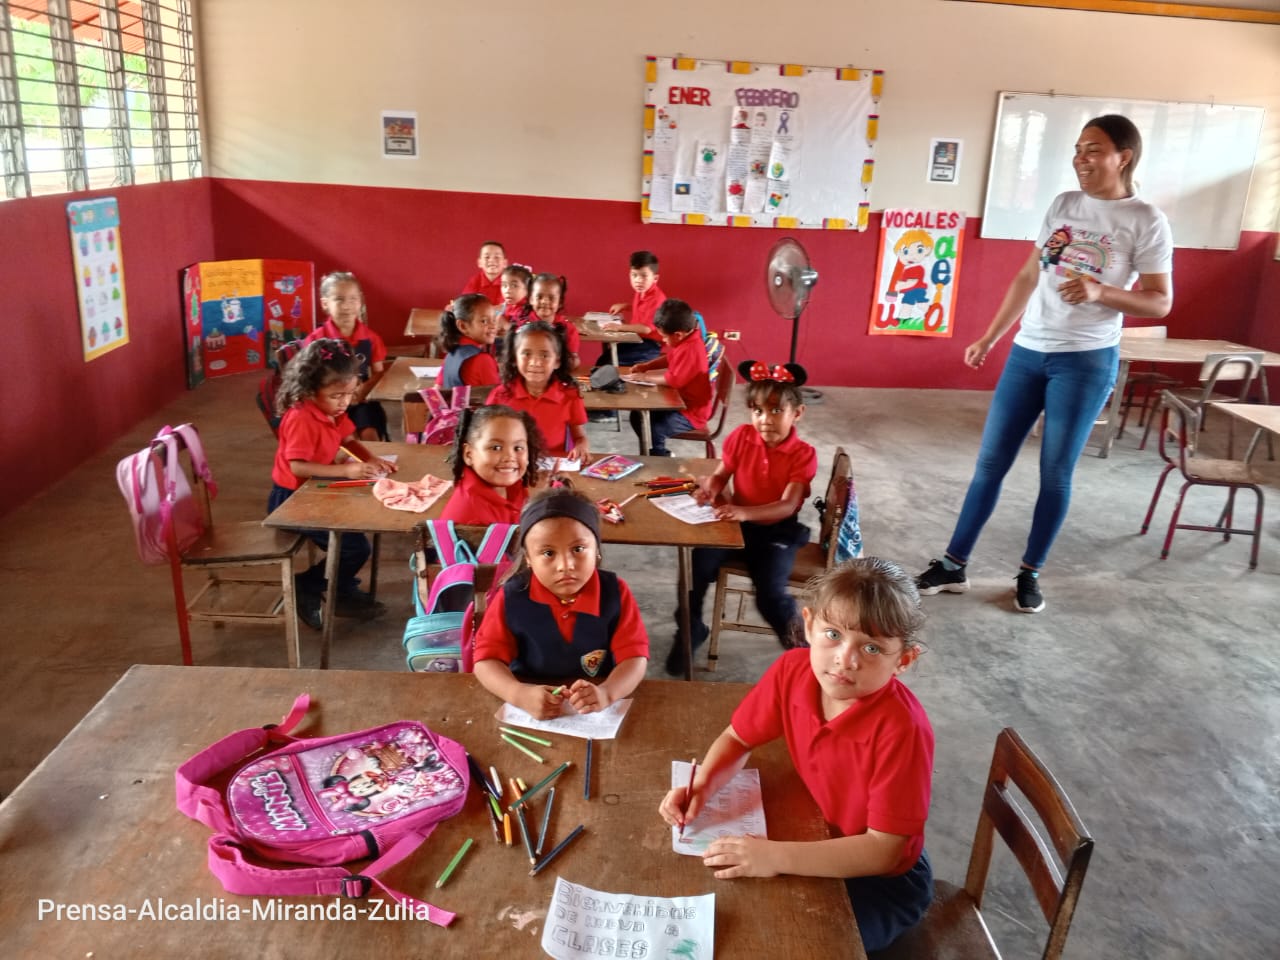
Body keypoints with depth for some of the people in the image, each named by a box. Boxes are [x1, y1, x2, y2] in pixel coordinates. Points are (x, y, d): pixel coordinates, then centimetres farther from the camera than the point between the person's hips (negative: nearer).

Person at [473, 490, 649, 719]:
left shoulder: (615, 593, -7)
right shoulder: (511, 597, -7)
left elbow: (634, 656, -10)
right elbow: (486, 659, -7)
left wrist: (606, 693, -29)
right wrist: (520, 694, -26)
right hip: (530, 710, -1)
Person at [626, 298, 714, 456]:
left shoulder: (690, 350, -30)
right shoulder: (686, 340, 1)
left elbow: (673, 380, -31)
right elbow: (669, 359, 19)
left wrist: (645, 377, -18)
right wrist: (645, 366, 6)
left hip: (691, 413, -11)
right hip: (681, 401, 11)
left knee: (650, 429, -25)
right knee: (638, 416, 15)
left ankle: (660, 458, 0)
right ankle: (658, 453, 26)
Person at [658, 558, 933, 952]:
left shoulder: (902, 729, -34)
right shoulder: (793, 670, -19)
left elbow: (883, 851, -31)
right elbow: (737, 738, -2)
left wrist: (776, 857, -37)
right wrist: (701, 786, -21)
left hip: (884, 878, -5)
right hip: (820, 838, 5)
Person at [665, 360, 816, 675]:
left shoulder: (803, 454, -14)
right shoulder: (741, 437, -4)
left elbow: (788, 506, -23)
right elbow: (721, 474, 5)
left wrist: (745, 512, -39)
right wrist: (710, 486, -21)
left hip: (778, 531, -3)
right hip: (736, 524, 3)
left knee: (770, 593, -25)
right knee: (696, 567, -18)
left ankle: (797, 640, 9)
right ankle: (691, 630, 9)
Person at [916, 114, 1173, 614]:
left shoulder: (1146, 221, -5)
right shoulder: (1063, 205, 8)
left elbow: (1160, 302, -5)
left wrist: (1100, 292, -22)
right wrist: (988, 338, 14)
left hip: (1087, 360, -4)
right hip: (1027, 352, 5)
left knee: (1056, 473, 3)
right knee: (990, 461, 5)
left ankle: (1030, 573, 19)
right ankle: (954, 564, 14)